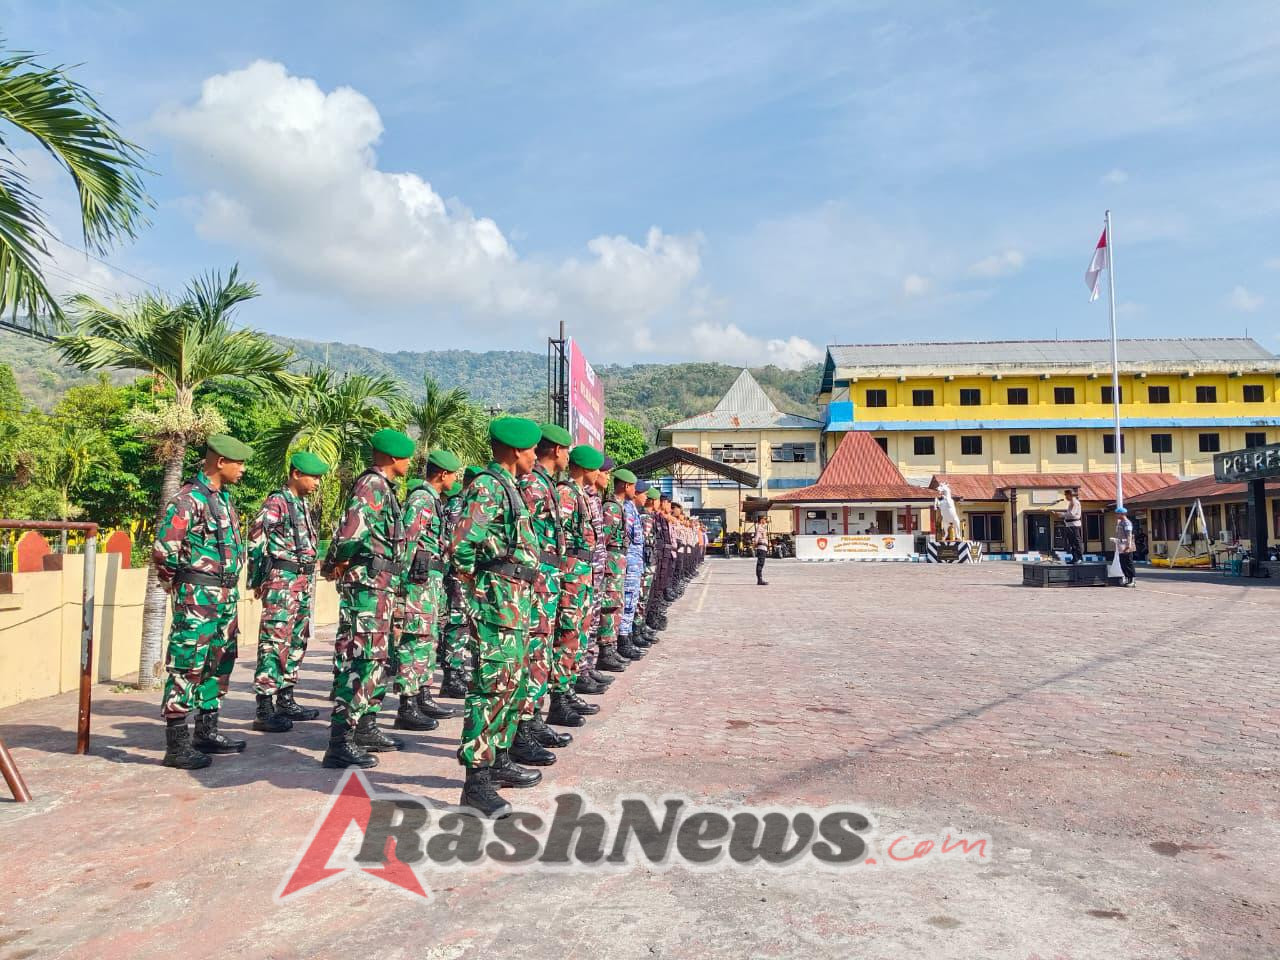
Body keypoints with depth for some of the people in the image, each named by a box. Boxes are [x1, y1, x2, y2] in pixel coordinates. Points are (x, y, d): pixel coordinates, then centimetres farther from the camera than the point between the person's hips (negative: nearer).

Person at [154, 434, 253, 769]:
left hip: (226, 596, 9)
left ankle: (207, 732, 27)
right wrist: (175, 584, -5)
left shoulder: (223, 498, 14)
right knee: (187, 668, -4)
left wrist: (231, 587, 16)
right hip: (198, 599, -9)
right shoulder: (189, 499, -14)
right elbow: (163, 551, -19)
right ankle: (177, 745, 3)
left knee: (220, 665, 16)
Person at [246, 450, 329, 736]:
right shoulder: (277, 502, -11)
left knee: (297, 642, 14)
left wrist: (309, 580, 17)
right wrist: (258, 581, -12)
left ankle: (285, 701, 23)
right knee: (275, 643, -8)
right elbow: (255, 540, -14)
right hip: (282, 581, -9)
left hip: (304, 581, 9)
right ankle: (264, 710, -6)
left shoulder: (303, 503, 15)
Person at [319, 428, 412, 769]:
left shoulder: (381, 487, 18)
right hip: (367, 585, -10)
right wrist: (338, 563, -15)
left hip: (380, 587, 10)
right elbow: (352, 528, -29)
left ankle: (366, 728, 26)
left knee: (376, 659, 16)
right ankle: (341, 742, -5)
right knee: (358, 660, -8)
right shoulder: (372, 486, -14)